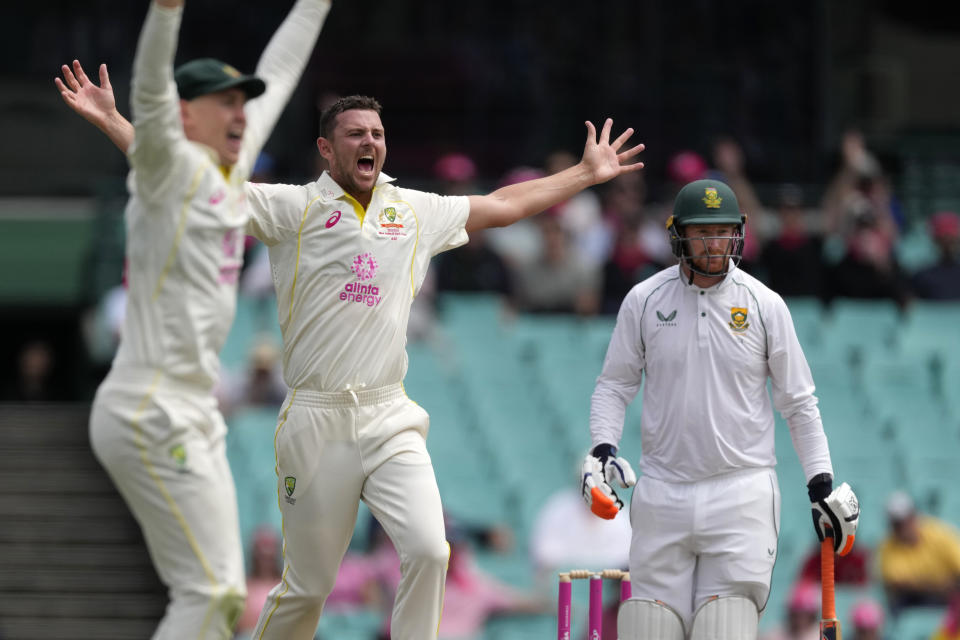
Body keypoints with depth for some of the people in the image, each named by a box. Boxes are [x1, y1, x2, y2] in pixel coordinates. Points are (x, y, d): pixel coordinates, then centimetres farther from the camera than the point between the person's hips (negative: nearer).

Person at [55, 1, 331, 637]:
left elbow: (277, 76, 26)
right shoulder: (173, 168, -7)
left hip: (194, 417, 10)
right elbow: (152, 88, -26)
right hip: (151, 412, -10)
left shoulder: (232, 169, 15)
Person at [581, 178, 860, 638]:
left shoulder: (764, 305, 1)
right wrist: (602, 450, -5)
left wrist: (823, 484, 3)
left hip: (741, 494, -1)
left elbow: (798, 402, 8)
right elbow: (614, 384, 11)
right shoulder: (644, 301, 3)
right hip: (662, 493, 1)